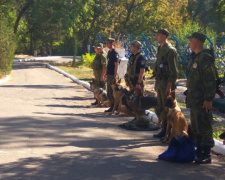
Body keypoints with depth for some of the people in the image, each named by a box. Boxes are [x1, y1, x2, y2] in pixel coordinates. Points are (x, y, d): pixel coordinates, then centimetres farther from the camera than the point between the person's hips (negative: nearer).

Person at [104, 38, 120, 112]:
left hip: (112, 75, -9)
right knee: (109, 92, 12)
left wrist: (115, 77, -21)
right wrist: (106, 74, 19)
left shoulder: (115, 53, -14)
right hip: (109, 75, 9)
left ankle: (113, 107, 0)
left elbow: (116, 65, -18)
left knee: (111, 92, -6)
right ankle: (113, 106, 19)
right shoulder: (109, 52, 14)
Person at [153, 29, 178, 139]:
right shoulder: (160, 49, 16)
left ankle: (167, 132, 0)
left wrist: (169, 86, -21)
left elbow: (173, 71, -18)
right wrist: (156, 82, 20)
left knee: (166, 108, -6)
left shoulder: (170, 50, -14)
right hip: (160, 82, 10)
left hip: (166, 83, -10)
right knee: (160, 108, 13)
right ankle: (164, 130, 21)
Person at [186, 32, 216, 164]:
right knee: (195, 127, 15)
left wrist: (209, 99, -22)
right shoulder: (195, 58, 17)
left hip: (202, 101, -10)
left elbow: (210, 80, -19)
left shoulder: (206, 58, -14)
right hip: (194, 100, 10)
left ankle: (206, 155, -2)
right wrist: (190, 96, 21)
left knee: (204, 127, -7)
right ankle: (199, 152, 24)